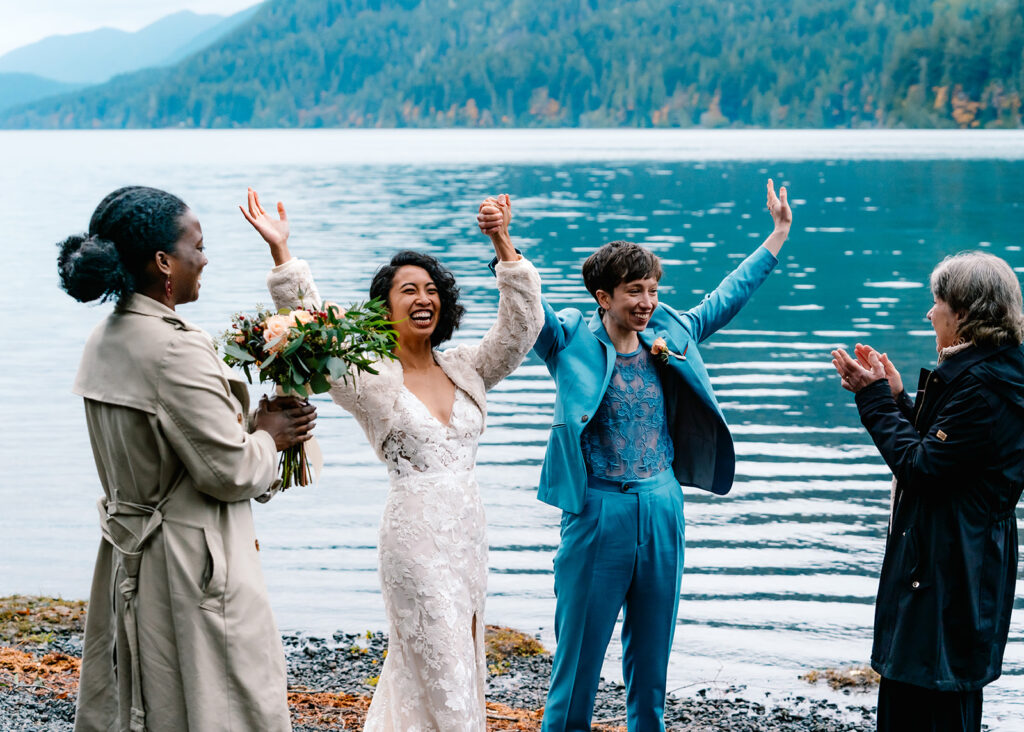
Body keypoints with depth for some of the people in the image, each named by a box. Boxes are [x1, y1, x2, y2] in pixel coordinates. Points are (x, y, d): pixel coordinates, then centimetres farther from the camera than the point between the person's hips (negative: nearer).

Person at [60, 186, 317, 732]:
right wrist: (269, 436, -1)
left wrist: (248, 424, 7)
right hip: (190, 564, -9)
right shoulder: (174, 349, -23)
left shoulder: (105, 341, 5)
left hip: (127, 561, 9)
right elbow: (230, 472, -20)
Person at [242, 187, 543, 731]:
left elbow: (521, 325, 2)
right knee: (442, 666, -4)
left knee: (462, 658, 15)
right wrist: (281, 253, -24)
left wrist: (502, 243, -5)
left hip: (469, 530, 6)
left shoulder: (465, 369, 8)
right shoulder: (370, 379, -6)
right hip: (414, 534, -6)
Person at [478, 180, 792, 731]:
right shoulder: (573, 342, -5)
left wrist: (778, 234, 20)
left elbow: (727, 298, 17)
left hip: (661, 509, 4)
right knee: (580, 646, 3)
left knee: (652, 644, 14)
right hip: (597, 511, -4)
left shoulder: (670, 338, 7)